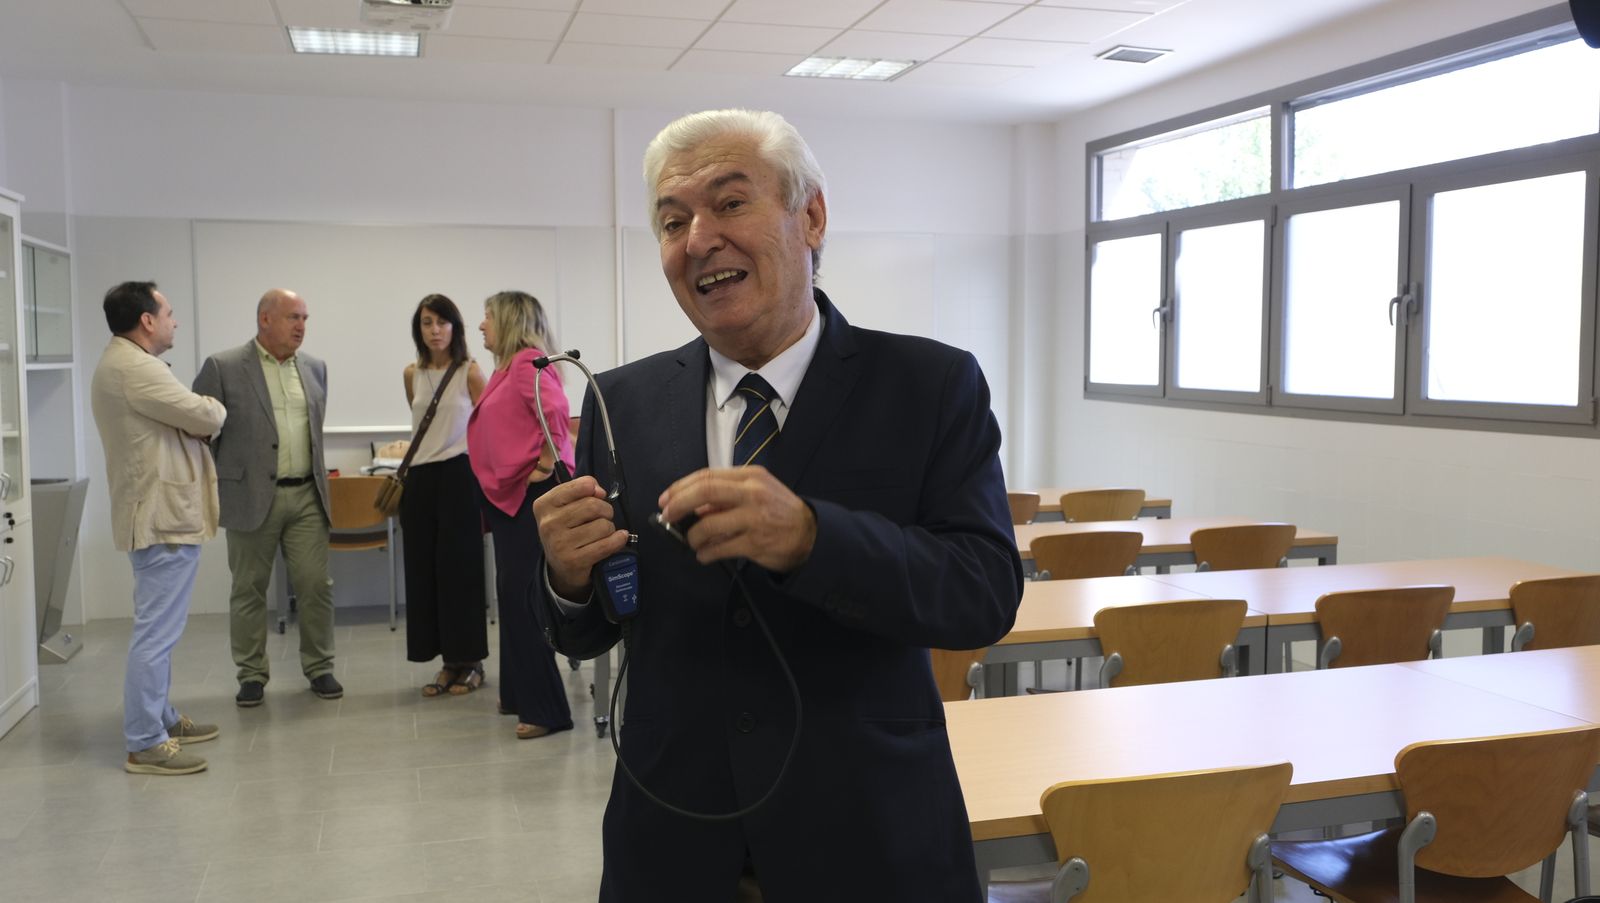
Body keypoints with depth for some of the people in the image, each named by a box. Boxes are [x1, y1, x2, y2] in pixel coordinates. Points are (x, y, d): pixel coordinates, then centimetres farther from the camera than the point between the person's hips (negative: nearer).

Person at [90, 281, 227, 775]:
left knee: (159, 627, 19)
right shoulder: (133, 367, -19)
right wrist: (215, 406, 4)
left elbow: (174, 418, 19)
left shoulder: (121, 362, 16)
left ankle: (161, 719, 29)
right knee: (157, 632, -8)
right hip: (164, 516, -11)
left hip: (160, 512, 11)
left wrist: (200, 410, 1)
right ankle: (145, 744, -3)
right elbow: (204, 416, -17)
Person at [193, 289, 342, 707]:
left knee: (316, 586, 3)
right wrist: (210, 485, -3)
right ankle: (252, 674, 18)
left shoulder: (315, 368, 9)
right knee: (249, 590, 7)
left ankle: (319, 667, 17)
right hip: (251, 496, -3)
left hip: (307, 496, 4)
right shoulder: (223, 367, -5)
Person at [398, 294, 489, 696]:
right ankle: (449, 662, 14)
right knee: (424, 568, 5)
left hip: (459, 476, -5)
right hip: (420, 478, 5)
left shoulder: (471, 372, -3)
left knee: (460, 568, -2)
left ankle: (469, 661, 9)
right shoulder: (412, 374, 10)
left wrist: (484, 480, -4)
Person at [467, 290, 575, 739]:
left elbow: (555, 410, -29)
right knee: (512, 594, 16)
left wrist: (546, 464, -22)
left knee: (522, 596, -9)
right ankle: (519, 693, 27)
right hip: (507, 494, 10)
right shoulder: (507, 367, 17)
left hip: (531, 493, -10)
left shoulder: (527, 363, -13)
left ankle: (545, 709, -4)